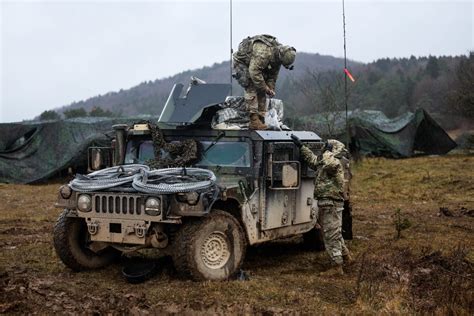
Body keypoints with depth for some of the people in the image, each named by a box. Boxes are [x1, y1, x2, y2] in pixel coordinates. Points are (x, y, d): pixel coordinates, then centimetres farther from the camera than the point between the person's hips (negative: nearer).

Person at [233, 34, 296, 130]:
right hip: (241, 62, -8)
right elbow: (254, 71, -37)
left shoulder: (278, 55, -10)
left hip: (254, 65, 8)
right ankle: (254, 121, -21)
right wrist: (265, 88, -30)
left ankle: (261, 120, 4)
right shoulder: (263, 52, -39)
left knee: (261, 92, 2)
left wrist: (271, 88, -6)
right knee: (251, 89, -18)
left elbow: (273, 74, 3)